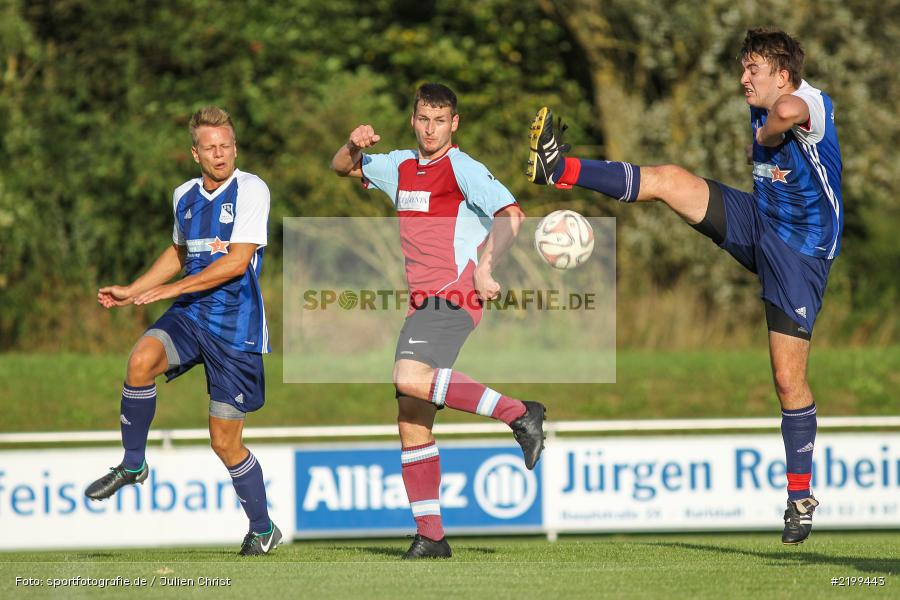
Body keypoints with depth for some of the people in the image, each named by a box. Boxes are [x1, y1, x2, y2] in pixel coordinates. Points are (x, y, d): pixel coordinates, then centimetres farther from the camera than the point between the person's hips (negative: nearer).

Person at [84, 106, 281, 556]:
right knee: (142, 359, -28)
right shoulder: (184, 196, 10)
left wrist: (169, 290, -19)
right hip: (190, 316, 5)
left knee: (225, 441, -1)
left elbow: (237, 262, -18)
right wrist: (132, 292, 21)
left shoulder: (251, 190, -11)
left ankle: (263, 529, 20)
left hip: (236, 326, -5)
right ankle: (133, 464, -9)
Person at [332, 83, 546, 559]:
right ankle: (430, 536, 3)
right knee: (412, 423, 2)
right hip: (422, 305, 8)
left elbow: (510, 215, -15)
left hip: (453, 297, -8)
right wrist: (354, 145, 11)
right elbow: (342, 168, 33)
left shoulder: (462, 169, -4)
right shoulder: (401, 167, 19)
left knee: (410, 378, -32)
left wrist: (485, 266, -26)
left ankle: (519, 414, -25)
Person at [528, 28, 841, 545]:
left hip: (800, 255, -7)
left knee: (790, 379, -4)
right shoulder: (760, 113, 6)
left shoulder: (814, 104, -18)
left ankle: (801, 497, 9)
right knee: (668, 179, -13)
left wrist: (767, 135, -25)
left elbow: (790, 111, -46)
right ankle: (561, 168, -10)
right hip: (756, 224, 7)